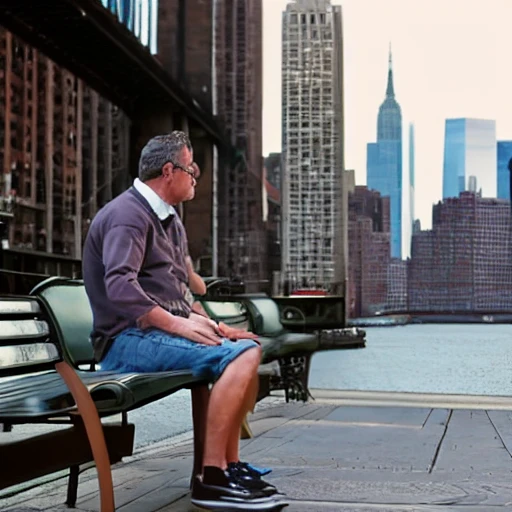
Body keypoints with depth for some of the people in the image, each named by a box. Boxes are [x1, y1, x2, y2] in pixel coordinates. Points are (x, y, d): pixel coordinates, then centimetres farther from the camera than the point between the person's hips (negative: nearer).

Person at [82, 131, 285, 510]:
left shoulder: (169, 219, 21)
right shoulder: (128, 214, -11)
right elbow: (120, 287, -25)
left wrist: (195, 318, 4)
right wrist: (179, 323, -26)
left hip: (161, 330, 10)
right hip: (129, 339, -10)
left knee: (250, 347, 4)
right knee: (239, 354, -24)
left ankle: (230, 465, 3)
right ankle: (211, 478, -22)